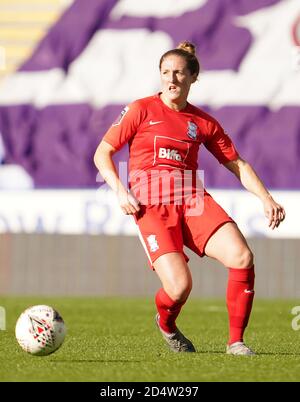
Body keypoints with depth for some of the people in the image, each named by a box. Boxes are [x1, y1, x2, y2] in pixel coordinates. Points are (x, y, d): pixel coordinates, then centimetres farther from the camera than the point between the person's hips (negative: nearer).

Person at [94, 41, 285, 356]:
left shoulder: (203, 123, 13)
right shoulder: (141, 110, 4)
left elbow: (237, 164, 17)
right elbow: (102, 154, 6)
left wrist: (266, 198, 3)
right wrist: (120, 191, -9)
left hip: (191, 200, 3)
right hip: (151, 205, -3)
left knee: (242, 258, -21)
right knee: (180, 286, -21)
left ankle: (236, 342, -6)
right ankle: (166, 324, 17)